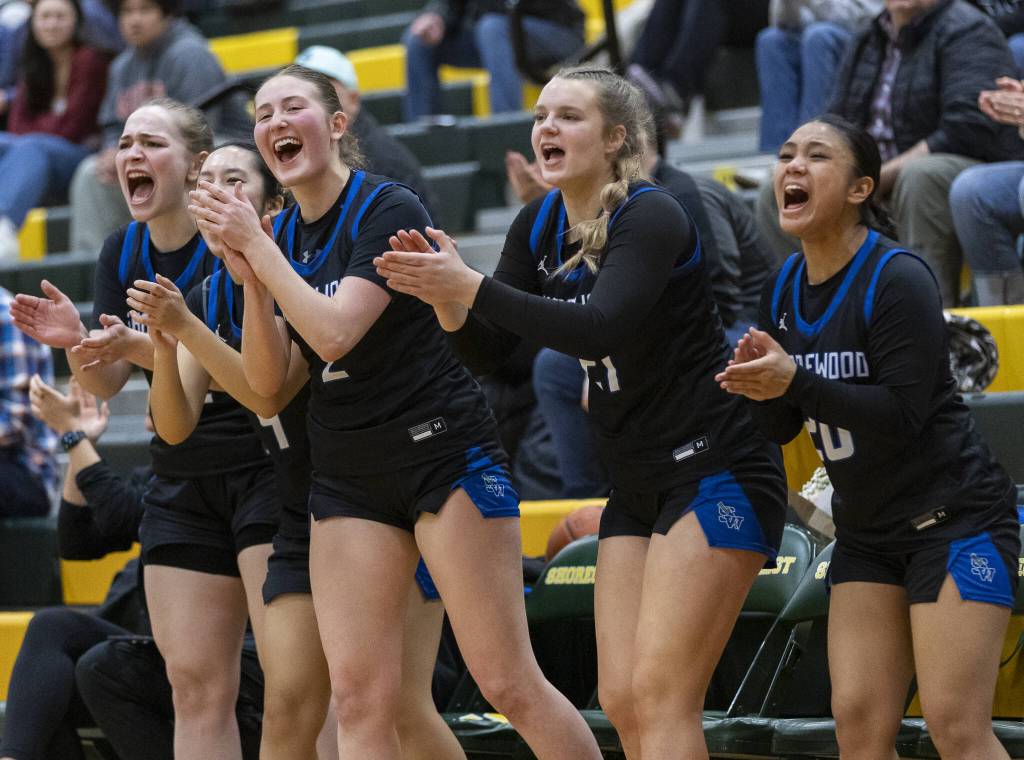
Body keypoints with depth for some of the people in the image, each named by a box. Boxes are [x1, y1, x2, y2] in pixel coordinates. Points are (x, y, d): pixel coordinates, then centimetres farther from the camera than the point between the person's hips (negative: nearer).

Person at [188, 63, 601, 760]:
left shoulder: (388, 209, -11)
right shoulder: (284, 236, 10)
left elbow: (334, 333, -22)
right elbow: (267, 381, 6)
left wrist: (256, 246, -15)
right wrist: (250, 278, -8)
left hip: (444, 454, -6)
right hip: (346, 477, 6)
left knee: (509, 683, -8)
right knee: (358, 698, -3)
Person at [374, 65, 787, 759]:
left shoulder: (650, 218, -17)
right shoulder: (540, 226, 6)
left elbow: (598, 330, -32)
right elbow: (486, 352, 4)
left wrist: (471, 287, -35)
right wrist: (445, 298, -17)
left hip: (716, 473, -8)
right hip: (637, 486, 8)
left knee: (660, 694, -14)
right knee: (621, 700, 2)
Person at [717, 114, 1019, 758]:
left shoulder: (897, 280, -17)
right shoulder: (784, 291, 5)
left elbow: (901, 418, -23)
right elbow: (782, 429, 9)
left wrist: (796, 380, -29)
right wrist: (760, 386, -13)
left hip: (954, 518, -7)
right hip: (866, 530, 7)